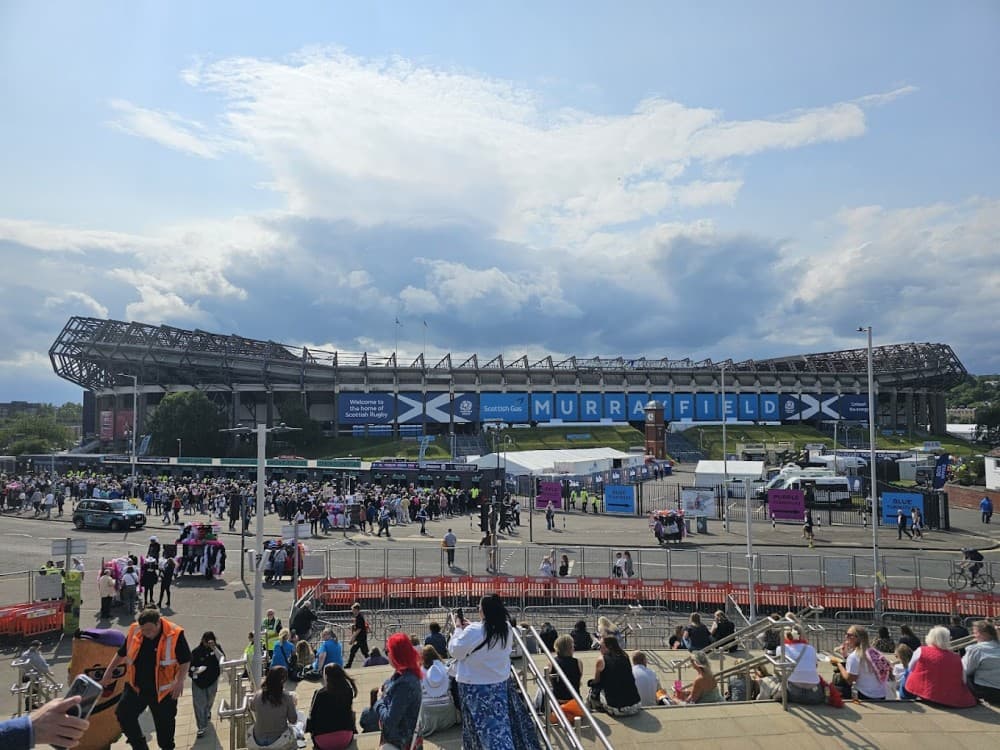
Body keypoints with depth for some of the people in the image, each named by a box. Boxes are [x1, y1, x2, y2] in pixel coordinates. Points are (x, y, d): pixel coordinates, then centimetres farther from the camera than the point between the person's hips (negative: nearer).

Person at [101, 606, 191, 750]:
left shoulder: (175, 635, -20)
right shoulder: (134, 631, -7)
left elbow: (185, 660, -12)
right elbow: (122, 653, 12)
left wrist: (179, 680, -23)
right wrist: (109, 671, 13)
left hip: (163, 691, -4)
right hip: (136, 687, 4)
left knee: (164, 724, 9)